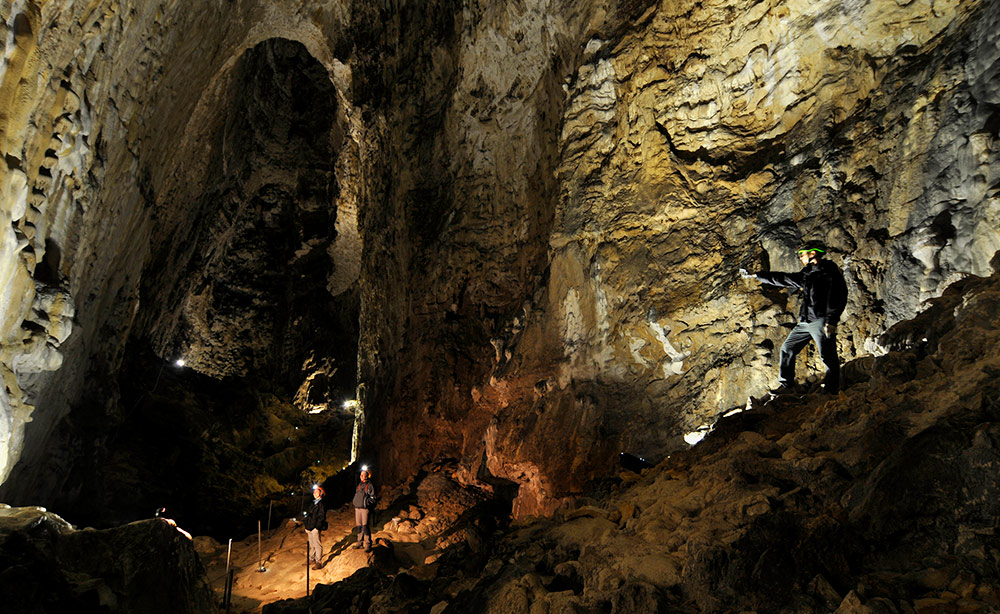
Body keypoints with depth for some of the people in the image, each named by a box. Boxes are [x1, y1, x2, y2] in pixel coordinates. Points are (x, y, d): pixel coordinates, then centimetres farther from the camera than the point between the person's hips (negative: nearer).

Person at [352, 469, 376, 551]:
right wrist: (353, 502, 14)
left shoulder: (370, 485, -3)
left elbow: (373, 498, -6)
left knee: (365, 526, -9)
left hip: (365, 508, -7)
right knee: (359, 526, 10)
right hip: (357, 508, 7)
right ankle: (360, 542, 19)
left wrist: (366, 502, -18)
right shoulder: (359, 484, 17)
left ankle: (368, 544, -6)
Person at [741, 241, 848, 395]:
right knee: (787, 348, 10)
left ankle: (831, 390, 1)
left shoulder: (829, 271, -5)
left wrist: (832, 321, -23)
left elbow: (839, 297, -13)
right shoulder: (806, 274, 19)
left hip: (821, 321, -9)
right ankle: (786, 384, 19)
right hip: (805, 322, 9)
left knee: (828, 356, -7)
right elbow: (783, 279, 26)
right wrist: (756, 276, 26)